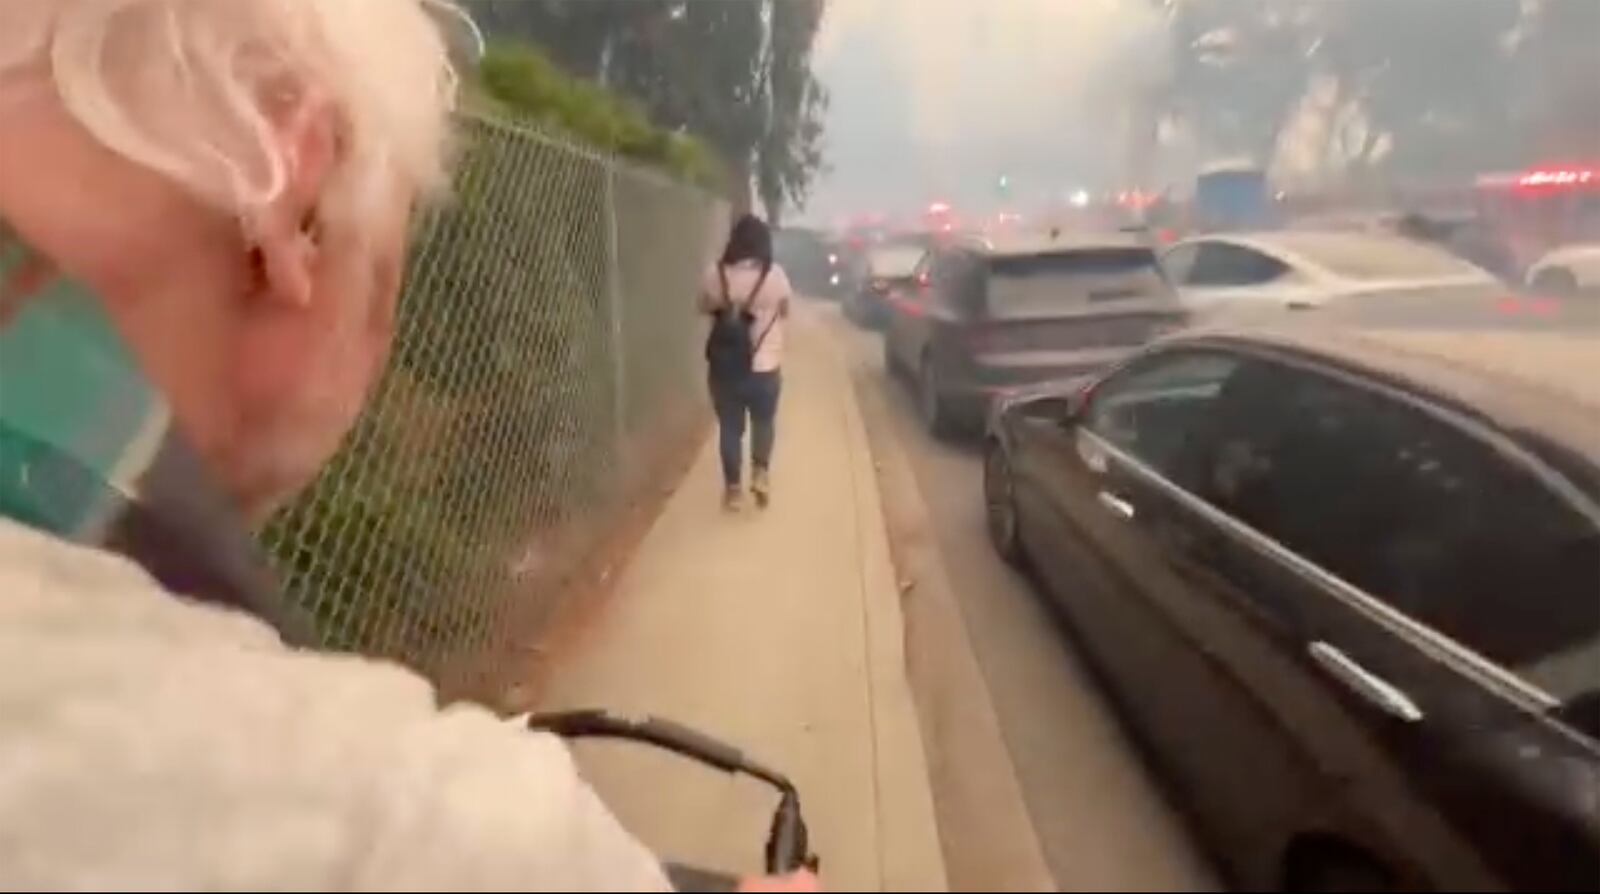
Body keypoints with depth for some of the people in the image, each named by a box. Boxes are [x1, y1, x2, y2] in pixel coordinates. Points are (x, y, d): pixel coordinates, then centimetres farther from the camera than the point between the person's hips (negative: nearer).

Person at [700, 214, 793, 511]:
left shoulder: (715, 275, -8)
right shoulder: (775, 275, -11)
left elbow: (705, 308, 10)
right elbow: (784, 312, 6)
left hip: (724, 367, 1)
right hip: (764, 367, -1)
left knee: (730, 427, 12)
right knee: (764, 422, 23)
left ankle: (733, 489, 17)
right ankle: (761, 471, 10)